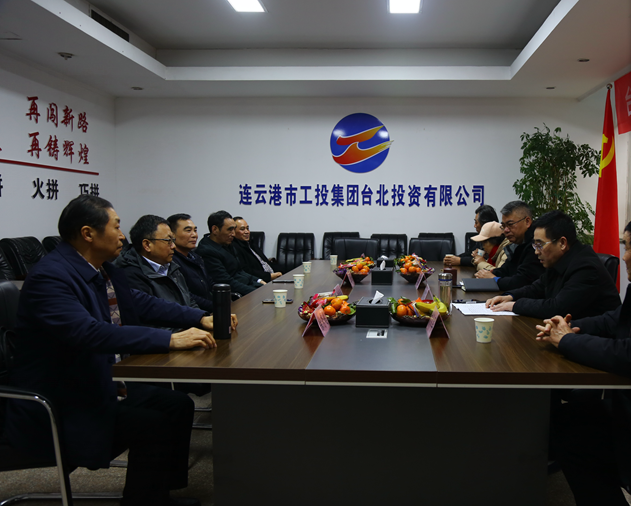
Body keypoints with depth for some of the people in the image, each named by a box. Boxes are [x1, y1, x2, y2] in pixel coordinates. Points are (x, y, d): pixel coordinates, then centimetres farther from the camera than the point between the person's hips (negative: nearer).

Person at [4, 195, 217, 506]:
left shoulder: (102, 269, 5)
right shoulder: (49, 277, -23)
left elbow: (141, 303, 14)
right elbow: (90, 332, -36)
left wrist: (201, 318, 1)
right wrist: (170, 340, -38)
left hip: (101, 386, 10)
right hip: (56, 407, -10)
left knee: (179, 406, 6)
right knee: (154, 426, -20)